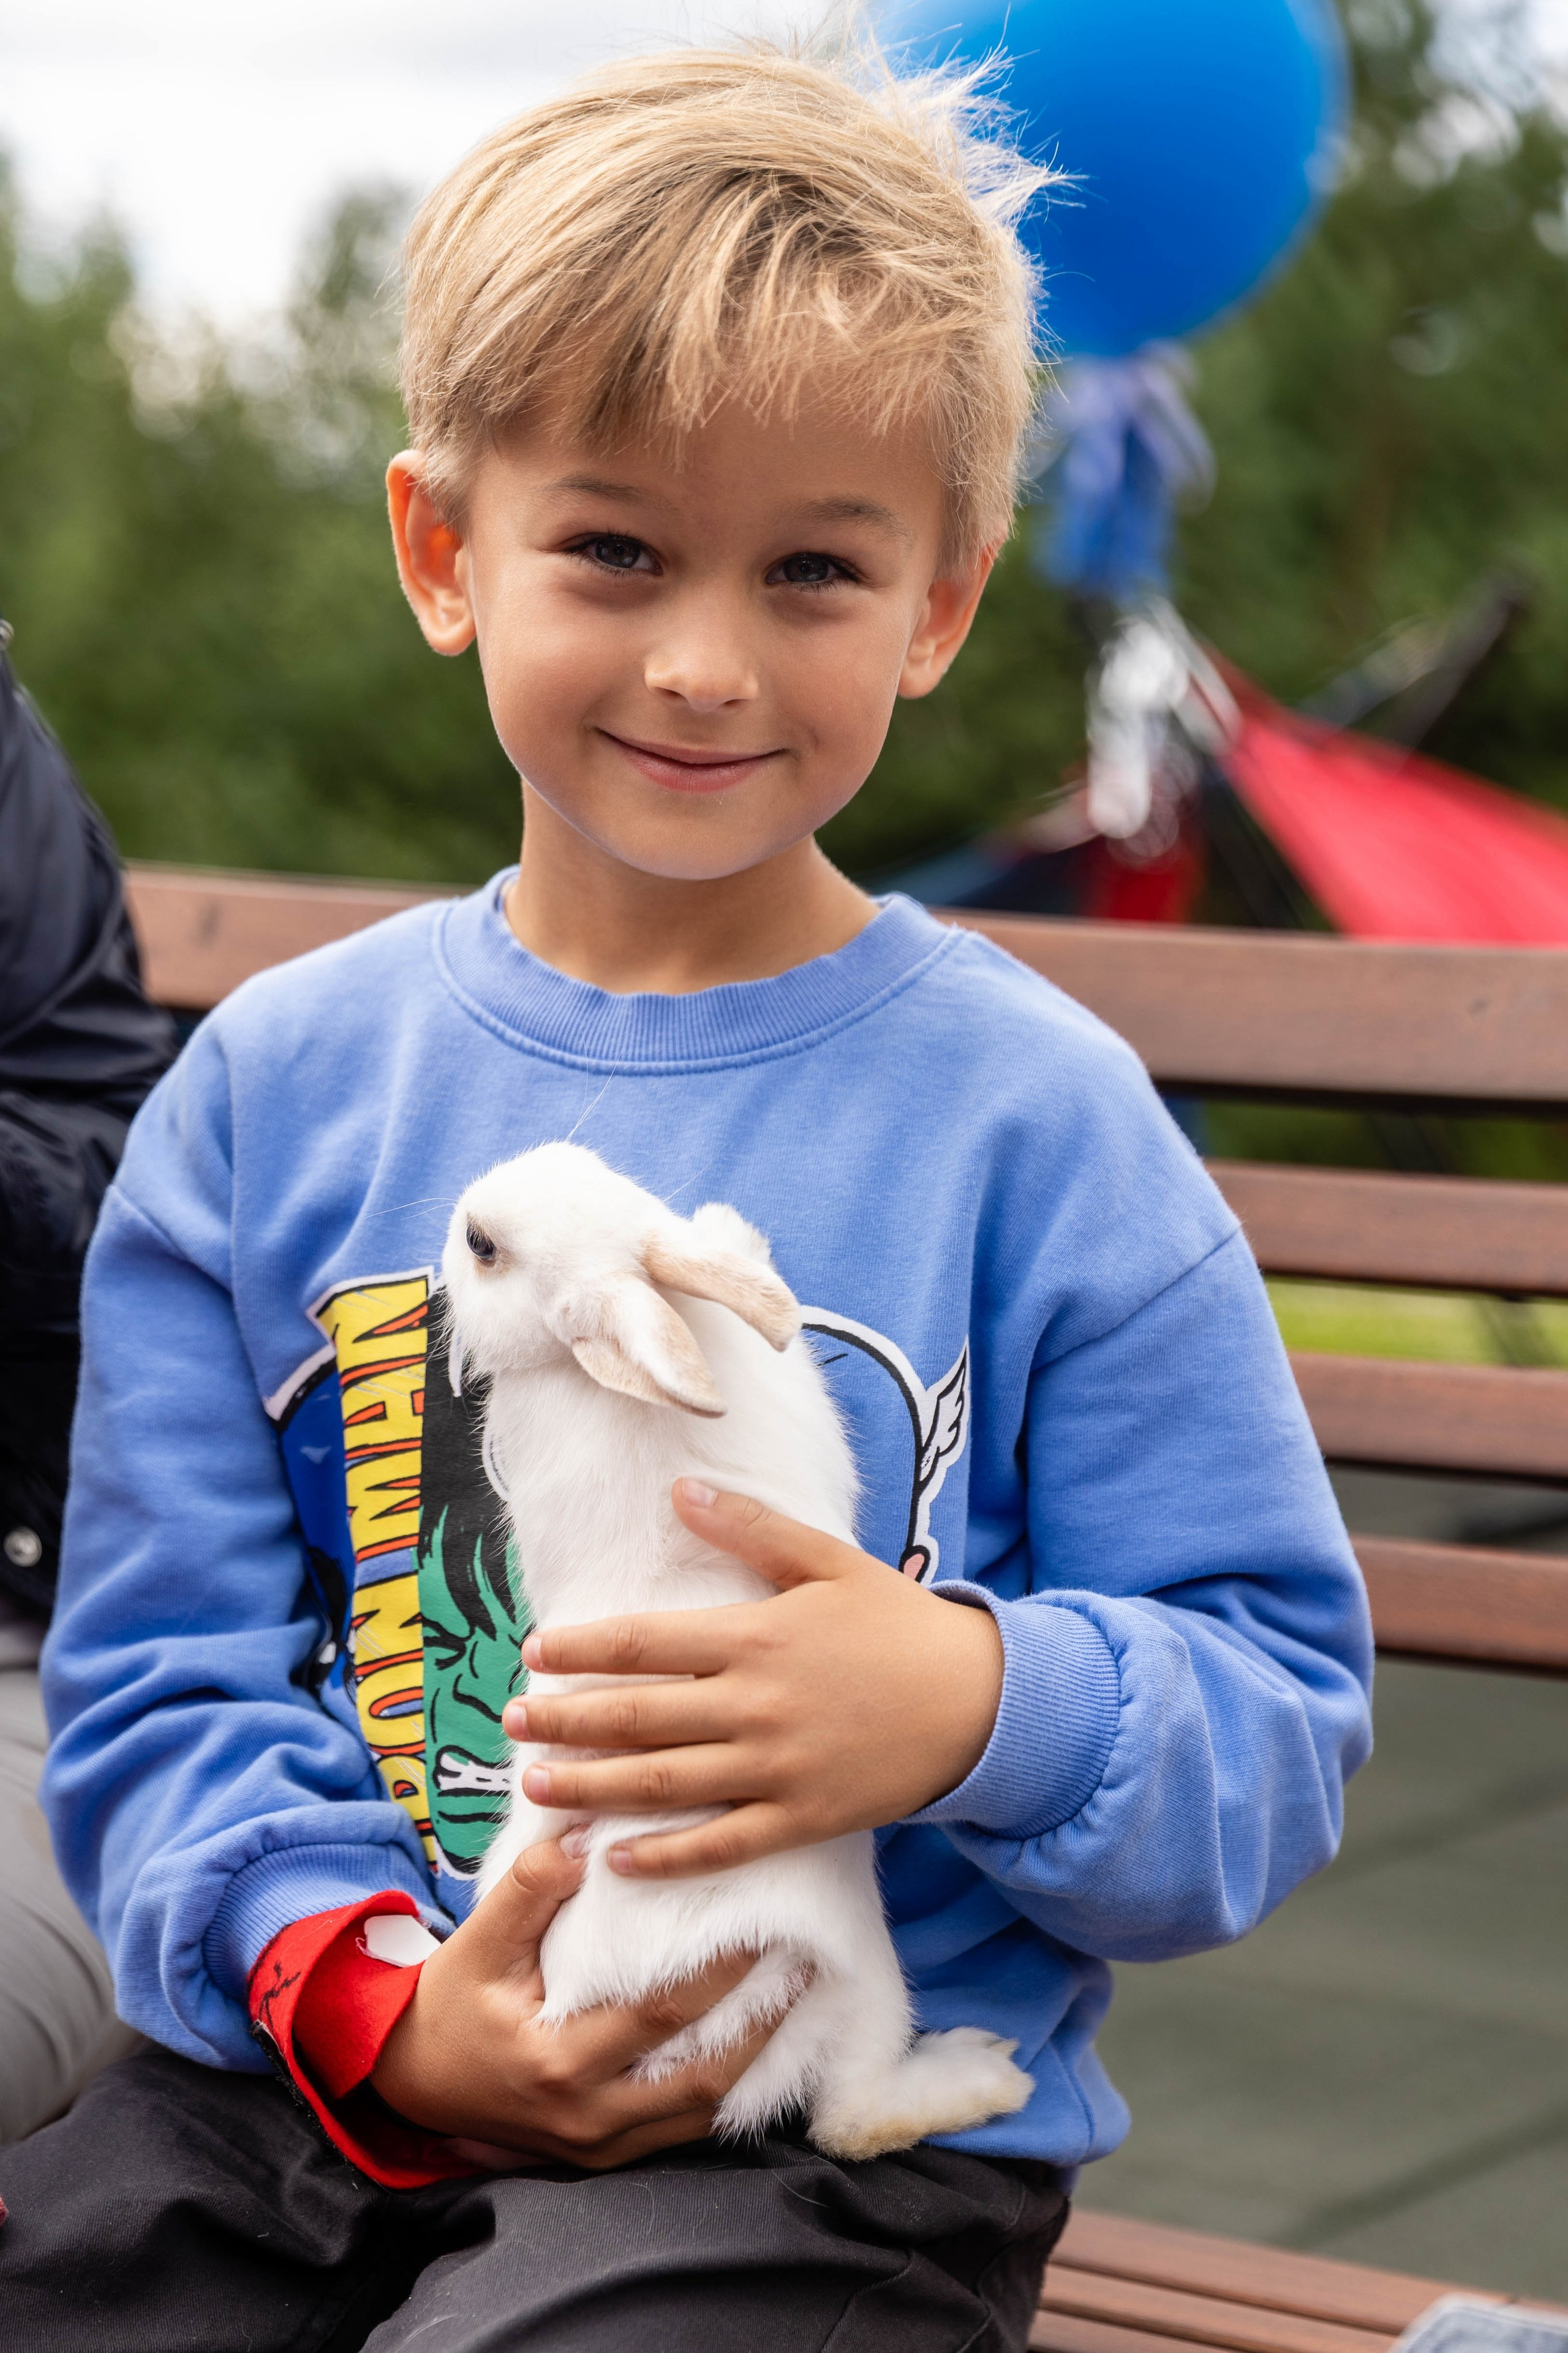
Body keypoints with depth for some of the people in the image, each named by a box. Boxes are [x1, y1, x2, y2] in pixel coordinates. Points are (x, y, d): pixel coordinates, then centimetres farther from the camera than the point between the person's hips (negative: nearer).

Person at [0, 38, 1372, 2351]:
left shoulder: (1035, 1124, -3)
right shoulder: (270, 1092, 5)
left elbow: (1276, 1720, -1)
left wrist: (988, 1709, -22)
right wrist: (379, 1996, -14)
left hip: (847, 2138, -3)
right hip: (322, 2087, 4)